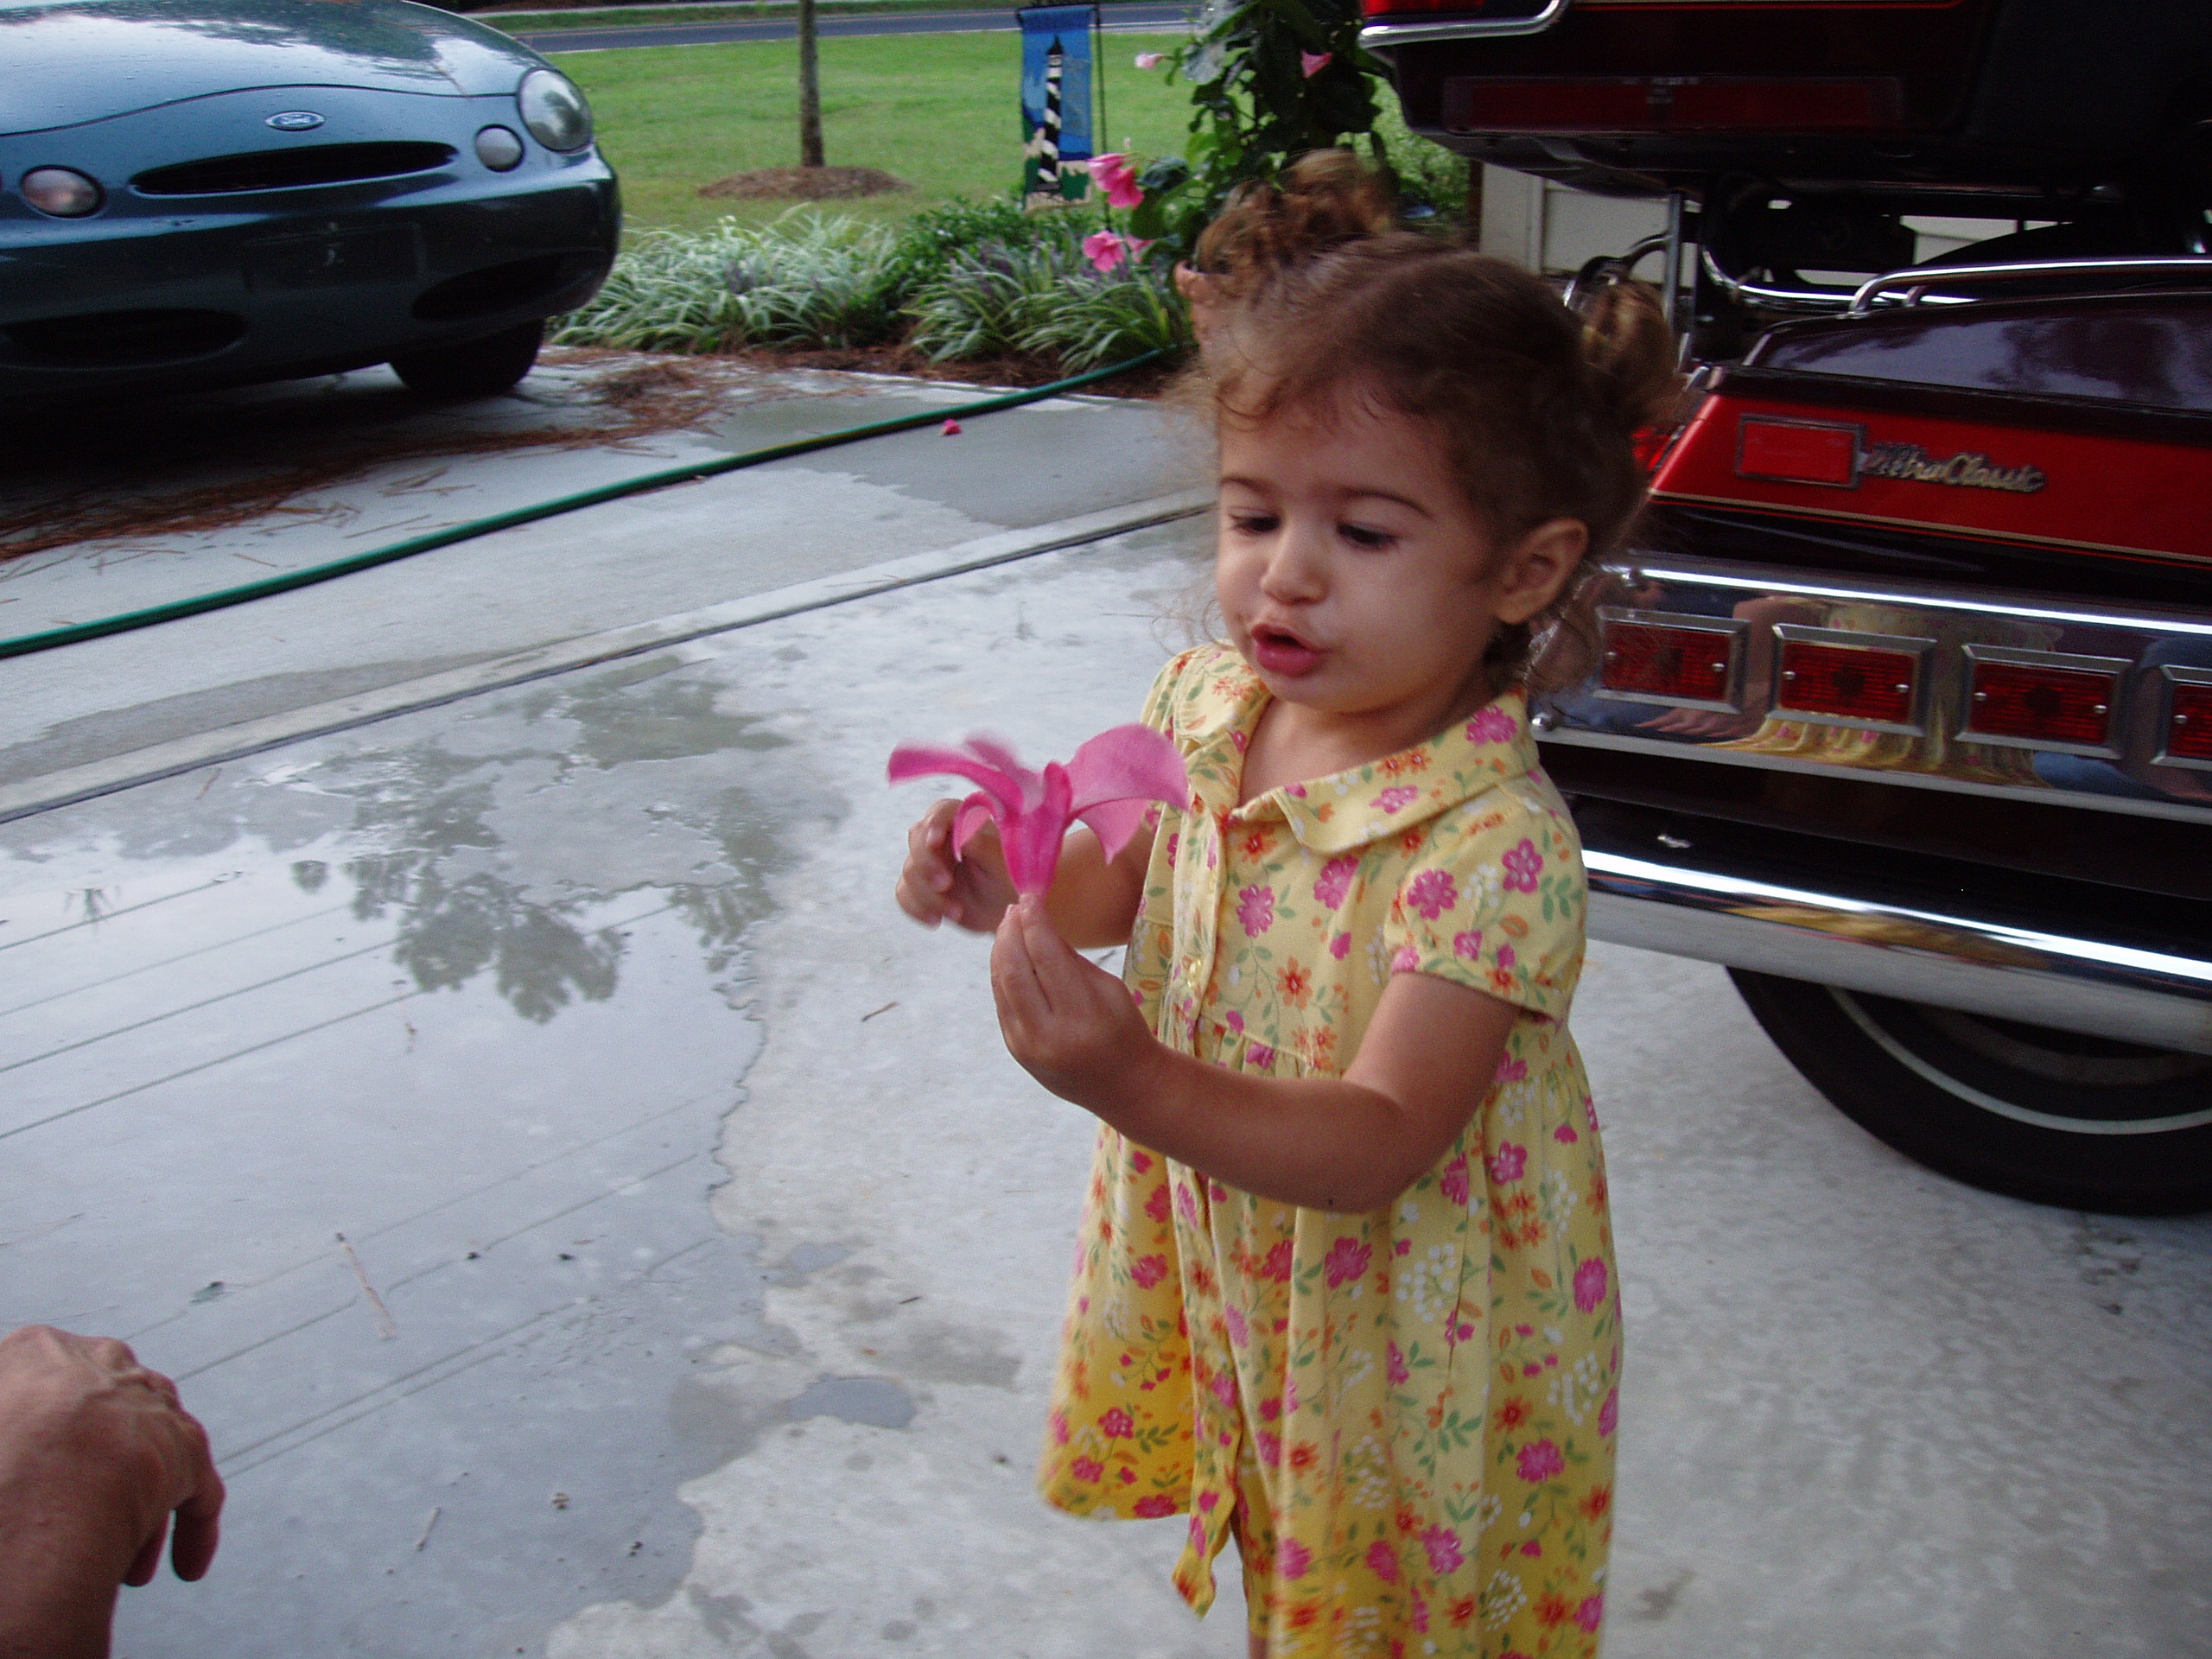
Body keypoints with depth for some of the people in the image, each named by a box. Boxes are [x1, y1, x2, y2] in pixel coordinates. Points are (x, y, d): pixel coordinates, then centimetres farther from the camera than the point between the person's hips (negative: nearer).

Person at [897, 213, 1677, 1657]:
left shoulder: (1495, 847, -32)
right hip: (1221, 1267, 6)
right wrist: (1012, 884, -14)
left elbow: (1376, 1149, -34)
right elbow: (1135, 879, 8)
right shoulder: (1209, 702, -11)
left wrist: (1136, 1087, -48)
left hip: (1406, 1328, -6)